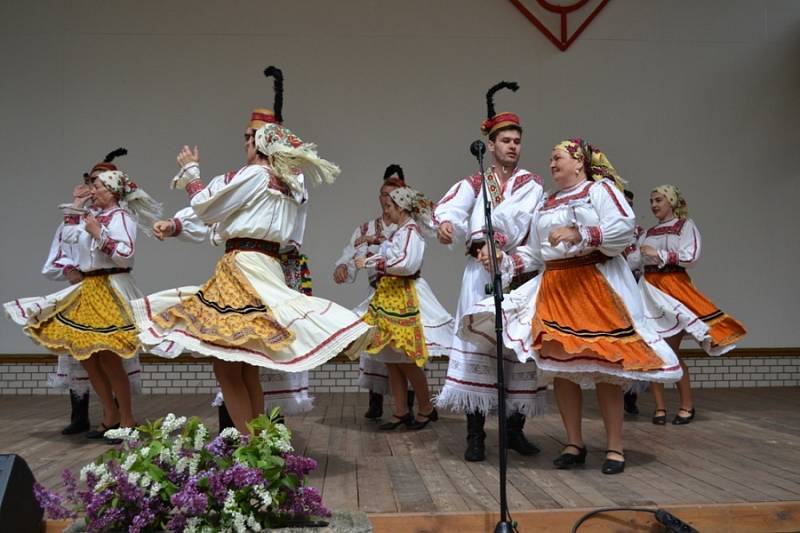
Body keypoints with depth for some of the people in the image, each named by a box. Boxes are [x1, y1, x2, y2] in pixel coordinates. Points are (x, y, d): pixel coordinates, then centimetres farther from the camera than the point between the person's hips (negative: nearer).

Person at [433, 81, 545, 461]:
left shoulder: (531, 184, 11)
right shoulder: (473, 183, 13)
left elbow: (515, 220, -10)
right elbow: (449, 208, -8)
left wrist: (484, 239, -25)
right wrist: (446, 223, -32)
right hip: (480, 272, 0)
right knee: (477, 344, -6)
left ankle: (515, 428, 12)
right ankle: (475, 434, -2)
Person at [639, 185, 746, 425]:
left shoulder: (685, 225, 3)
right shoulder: (649, 232, 17)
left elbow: (691, 257, -10)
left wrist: (658, 254, -10)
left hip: (673, 288, -5)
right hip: (649, 290, 5)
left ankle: (687, 405, 11)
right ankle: (660, 407, 8)